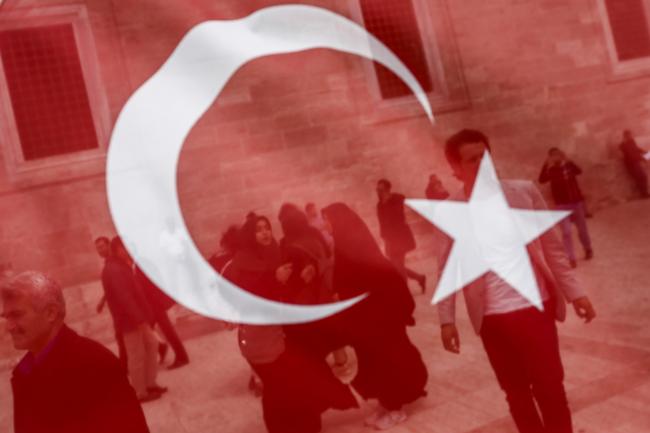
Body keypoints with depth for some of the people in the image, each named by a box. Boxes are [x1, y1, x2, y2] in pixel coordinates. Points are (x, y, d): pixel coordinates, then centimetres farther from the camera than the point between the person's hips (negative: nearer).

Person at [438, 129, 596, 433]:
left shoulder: (524, 191, -3)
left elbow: (551, 245, 4)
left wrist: (573, 292, 2)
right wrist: (447, 320, -1)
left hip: (535, 305, 0)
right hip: (492, 317, 0)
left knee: (550, 389, 3)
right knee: (516, 393, 12)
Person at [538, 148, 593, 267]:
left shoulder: (568, 165, 0)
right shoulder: (550, 169, -4)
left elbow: (579, 171, -21)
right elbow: (542, 180, -23)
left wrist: (567, 161, -30)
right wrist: (547, 166, -32)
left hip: (577, 201, 2)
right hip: (562, 205, -2)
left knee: (582, 229, 14)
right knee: (566, 232, -9)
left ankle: (588, 249, 39)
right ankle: (571, 258, -3)